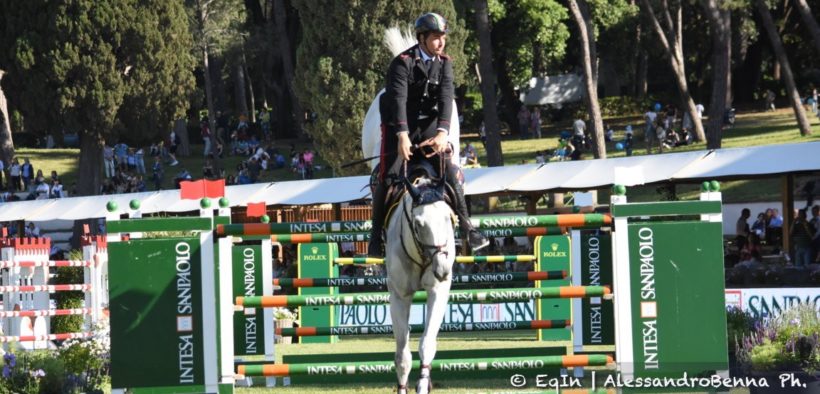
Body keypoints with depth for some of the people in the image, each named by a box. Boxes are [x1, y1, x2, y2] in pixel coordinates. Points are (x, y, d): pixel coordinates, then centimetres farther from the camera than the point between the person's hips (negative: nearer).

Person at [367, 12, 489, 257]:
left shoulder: (444, 64, 0)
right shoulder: (403, 63, -14)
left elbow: (446, 97, -13)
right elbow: (399, 99, -25)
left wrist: (443, 132, -29)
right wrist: (402, 136, -37)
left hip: (428, 126, 4)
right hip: (399, 126, -4)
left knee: (449, 172, -10)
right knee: (388, 177, -11)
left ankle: (466, 228, -7)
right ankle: (376, 235, -1)